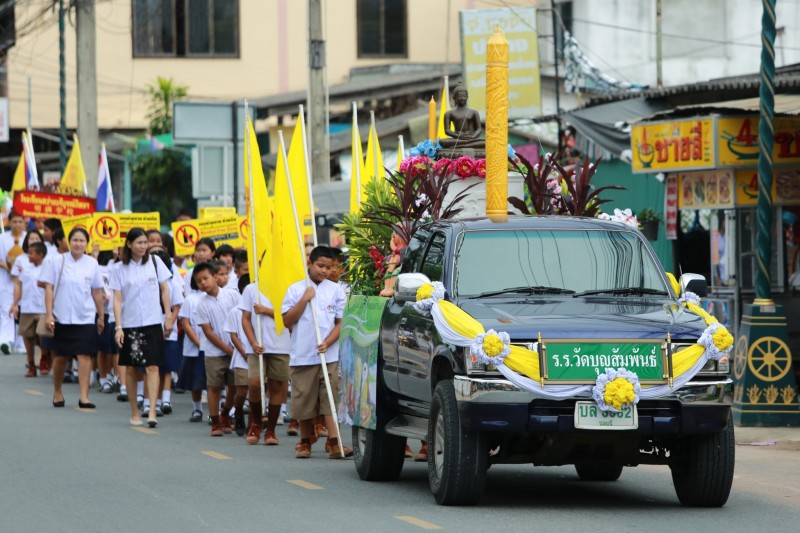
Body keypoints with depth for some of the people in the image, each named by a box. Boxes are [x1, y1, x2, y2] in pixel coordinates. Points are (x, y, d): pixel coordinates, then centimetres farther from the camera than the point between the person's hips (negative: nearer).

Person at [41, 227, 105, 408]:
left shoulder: (92, 264, 4)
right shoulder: (57, 262, -1)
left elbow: (97, 292, 9)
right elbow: (49, 288, -2)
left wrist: (101, 316, 11)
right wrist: (49, 314, -9)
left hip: (86, 317, 0)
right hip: (61, 317, 0)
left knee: (84, 355, -9)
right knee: (60, 356, 9)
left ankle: (84, 396, -11)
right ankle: (57, 392, 27)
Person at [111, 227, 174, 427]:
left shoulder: (155, 261, 4)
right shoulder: (119, 269, 1)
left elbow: (164, 289, 9)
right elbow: (117, 299, 0)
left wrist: (168, 316, 4)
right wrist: (118, 327, -8)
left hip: (152, 323, -1)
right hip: (129, 324, 1)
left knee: (152, 366, -11)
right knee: (130, 368, 7)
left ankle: (152, 412, -17)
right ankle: (134, 412, 17)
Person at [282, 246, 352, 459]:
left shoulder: (336, 290, 6)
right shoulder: (296, 289, 5)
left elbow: (341, 323, 4)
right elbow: (287, 321, 0)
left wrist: (327, 342, -11)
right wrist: (305, 299, -9)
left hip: (329, 355, 0)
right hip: (302, 355, 0)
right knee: (304, 400, 5)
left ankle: (334, 443, -13)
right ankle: (305, 443, 19)